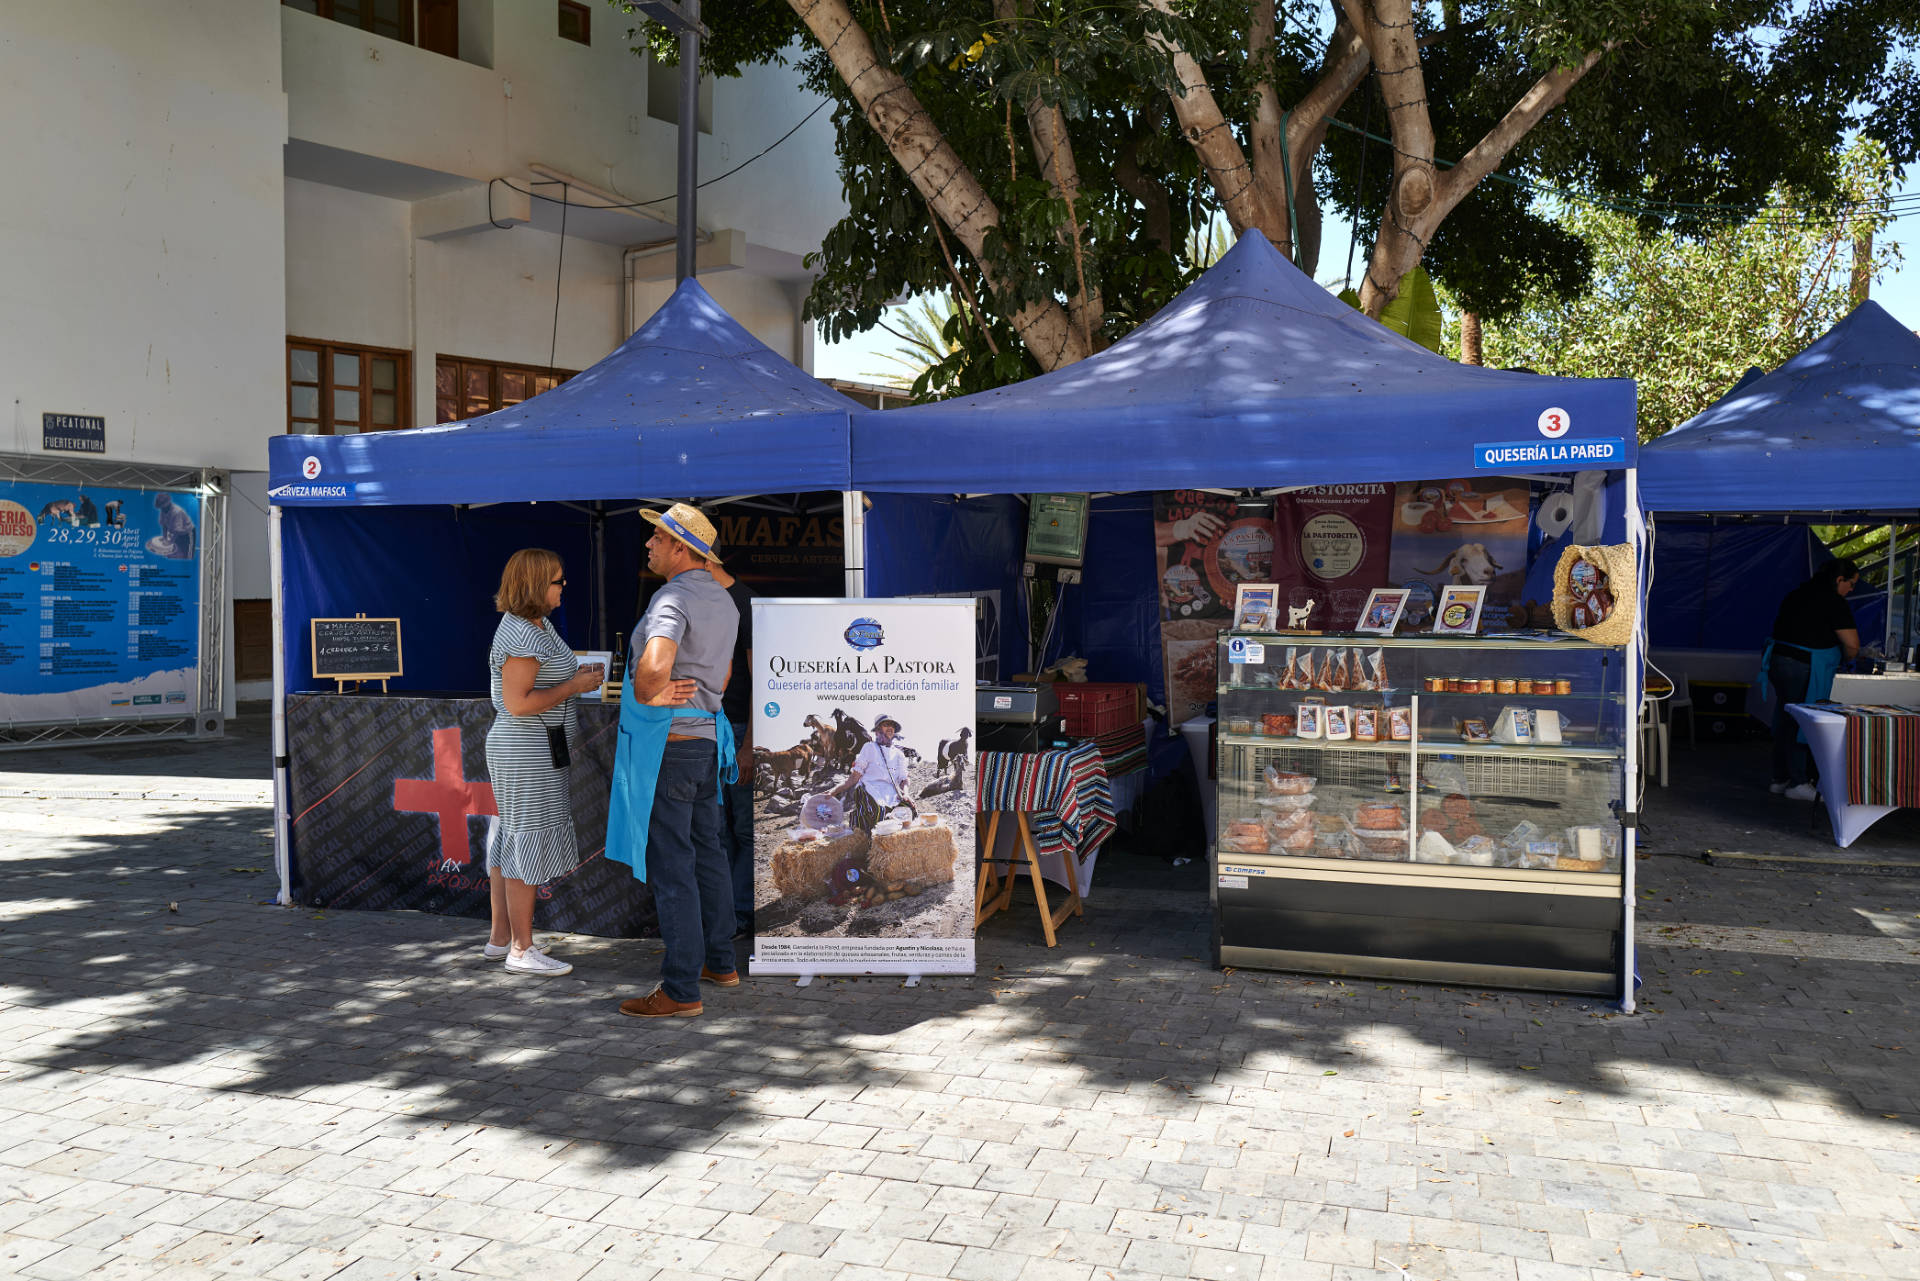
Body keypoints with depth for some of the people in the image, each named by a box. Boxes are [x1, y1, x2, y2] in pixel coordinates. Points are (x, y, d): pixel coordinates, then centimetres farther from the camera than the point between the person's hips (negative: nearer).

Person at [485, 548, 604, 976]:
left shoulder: (535, 624, 12)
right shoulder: (521, 636, -20)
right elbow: (518, 703, -24)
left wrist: (575, 673, 12)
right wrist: (574, 686, -18)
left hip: (526, 750, 11)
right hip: (527, 752, -11)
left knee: (510, 839, 14)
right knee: (527, 843, -5)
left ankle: (500, 938, 23)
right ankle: (522, 951, 2)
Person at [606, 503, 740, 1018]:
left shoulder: (673, 599, -19)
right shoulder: (722, 600, 11)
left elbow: (654, 667, -37)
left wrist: (649, 697, -17)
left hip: (665, 744, -10)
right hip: (706, 737, 10)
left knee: (669, 865, -4)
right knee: (707, 852, 18)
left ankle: (681, 990, 1)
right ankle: (719, 962, 29)